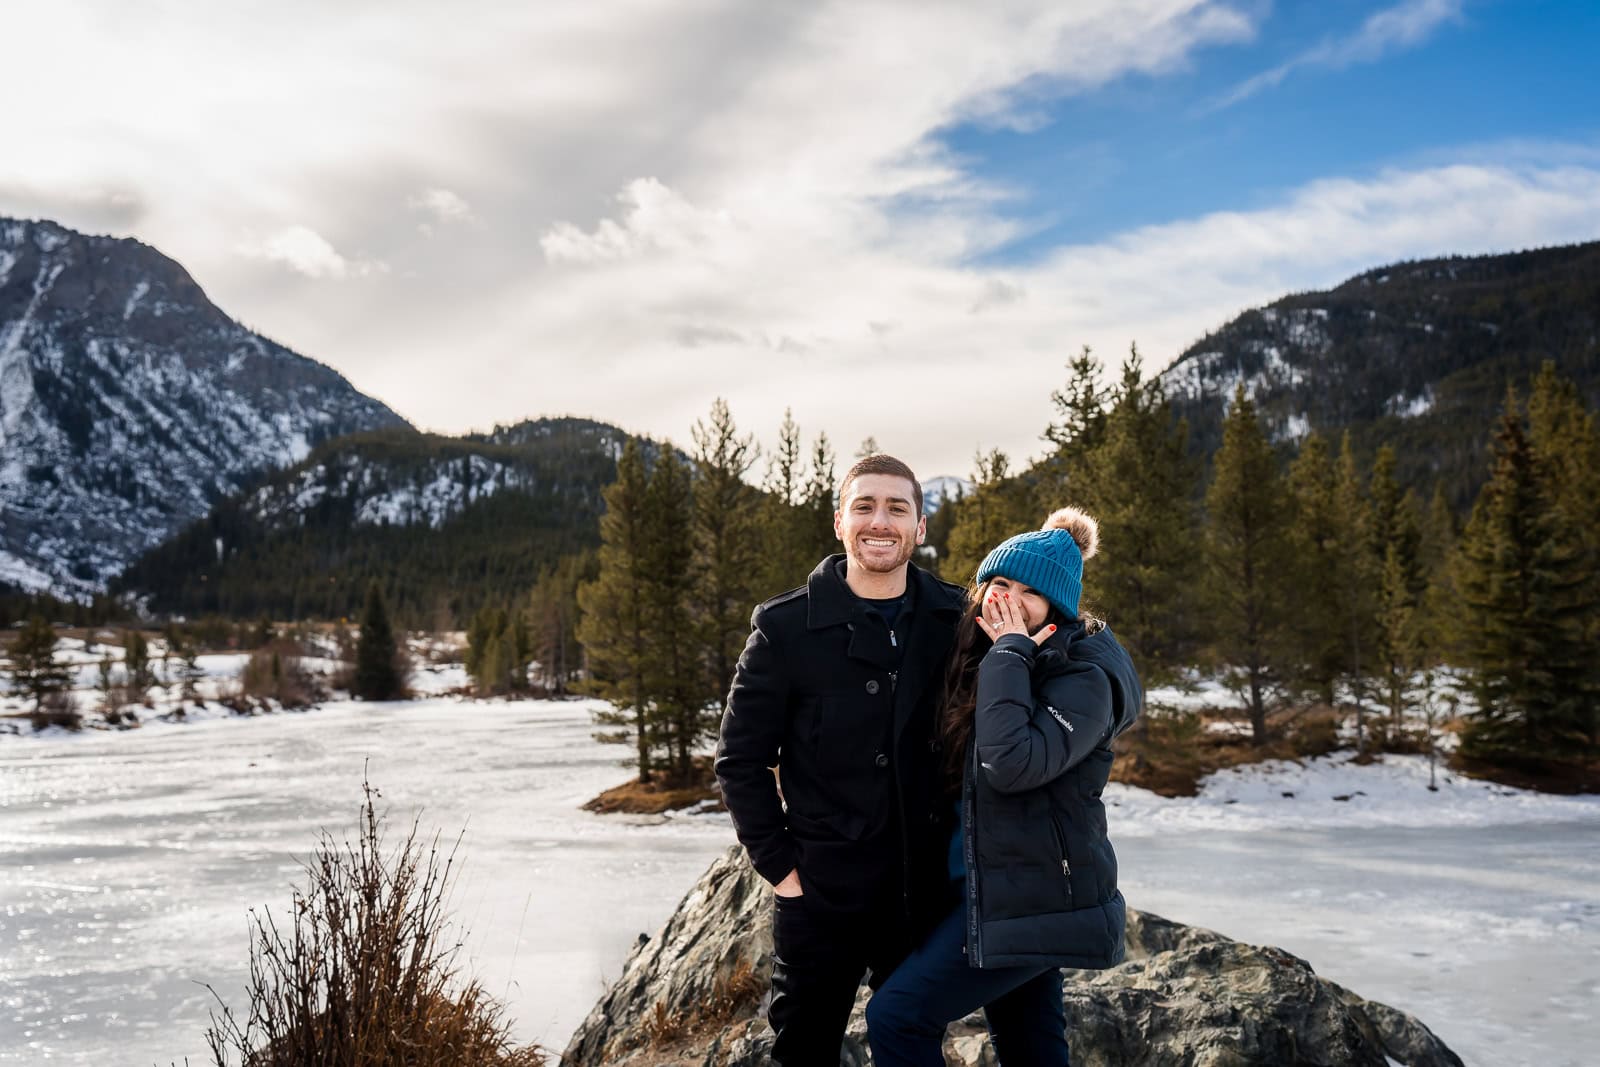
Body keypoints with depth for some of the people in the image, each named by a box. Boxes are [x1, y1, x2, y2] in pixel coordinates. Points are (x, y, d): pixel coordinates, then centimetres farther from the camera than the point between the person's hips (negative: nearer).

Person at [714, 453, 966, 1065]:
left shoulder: (955, 620, -1)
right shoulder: (786, 628, -8)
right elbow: (740, 759, -4)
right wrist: (779, 864, -7)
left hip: (925, 890, 2)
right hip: (820, 893, -2)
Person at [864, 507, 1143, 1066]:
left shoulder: (1083, 678, -15)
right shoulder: (985, 656, 8)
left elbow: (1011, 764, -31)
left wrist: (1010, 654, -22)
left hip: (1035, 894, -8)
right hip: (992, 887, 8)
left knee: (895, 1016, -10)